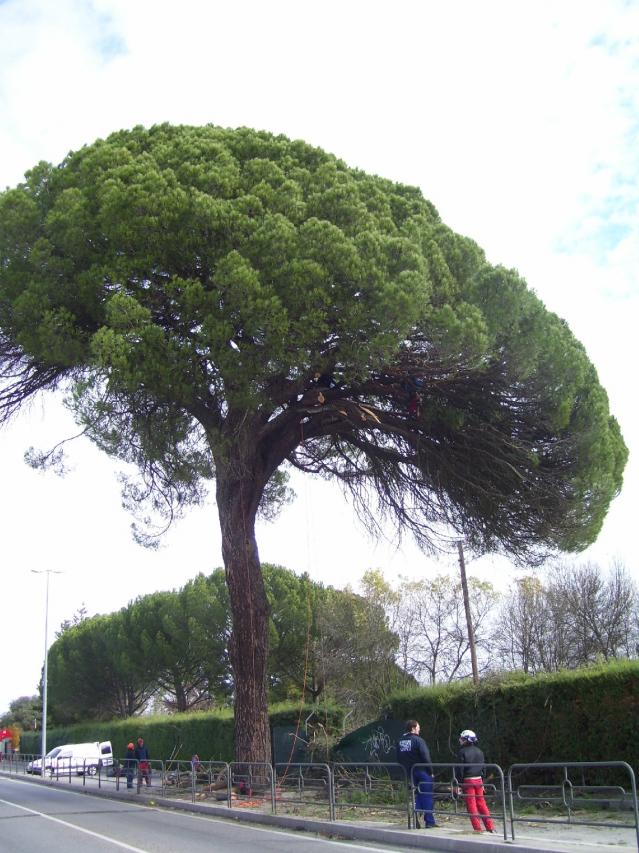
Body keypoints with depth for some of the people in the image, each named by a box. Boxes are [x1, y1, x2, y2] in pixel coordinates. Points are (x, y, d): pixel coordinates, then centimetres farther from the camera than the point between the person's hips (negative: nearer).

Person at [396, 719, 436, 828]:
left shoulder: (400, 742, 9)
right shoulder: (418, 740, -13)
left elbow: (398, 759, 14)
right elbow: (426, 757, -17)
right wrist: (431, 771, -9)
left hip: (410, 773, 6)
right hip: (422, 771, -6)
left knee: (417, 795, 16)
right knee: (426, 796, 1)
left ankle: (416, 820, 6)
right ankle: (429, 821, 2)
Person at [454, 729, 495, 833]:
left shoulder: (462, 752, -11)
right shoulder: (479, 751, 9)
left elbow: (459, 769, -12)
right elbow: (483, 768, 14)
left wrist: (458, 784, -8)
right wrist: (482, 783, 21)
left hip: (467, 781, -6)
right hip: (479, 780, 6)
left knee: (471, 805, 2)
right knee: (481, 803, 14)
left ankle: (478, 829, 3)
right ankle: (490, 827, 13)